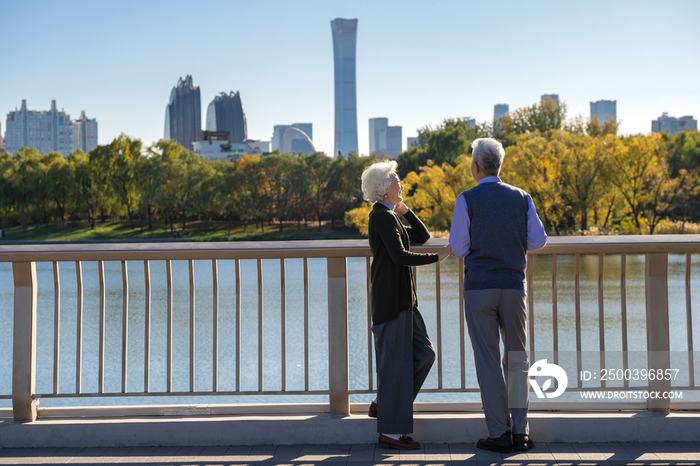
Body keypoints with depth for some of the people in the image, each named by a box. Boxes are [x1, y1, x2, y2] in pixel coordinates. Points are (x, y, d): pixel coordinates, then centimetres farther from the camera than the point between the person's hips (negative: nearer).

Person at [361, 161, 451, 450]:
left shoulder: (388, 216, 18)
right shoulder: (382, 216, -13)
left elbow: (422, 236, 18)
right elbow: (400, 256, -21)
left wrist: (404, 210, 9)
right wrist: (437, 257, -17)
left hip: (402, 299, 10)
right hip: (391, 299, -10)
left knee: (423, 353, 10)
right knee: (395, 361, -5)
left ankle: (383, 404, 20)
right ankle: (390, 432, 2)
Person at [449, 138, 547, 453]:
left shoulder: (467, 200, -4)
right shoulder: (522, 198, 5)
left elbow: (458, 248, -5)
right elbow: (538, 240, 3)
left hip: (479, 287, -2)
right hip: (513, 285, 3)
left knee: (488, 360, 2)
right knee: (517, 359, 11)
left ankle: (499, 434, 2)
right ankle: (520, 432, 8)